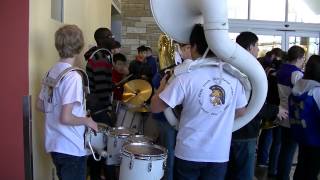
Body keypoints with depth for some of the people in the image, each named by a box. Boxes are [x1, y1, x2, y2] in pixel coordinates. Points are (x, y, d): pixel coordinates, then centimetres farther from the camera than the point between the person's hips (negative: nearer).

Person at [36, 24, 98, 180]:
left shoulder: (51, 72, 3)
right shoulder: (73, 77, -22)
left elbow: (40, 105, 14)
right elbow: (66, 118, -27)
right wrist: (87, 121, -11)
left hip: (54, 145, 8)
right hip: (71, 149, -8)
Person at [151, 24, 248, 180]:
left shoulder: (186, 76, -16)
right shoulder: (233, 75, -5)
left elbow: (155, 107, -10)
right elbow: (240, 112, 9)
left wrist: (162, 86, 8)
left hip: (189, 153, -2)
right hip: (220, 154, 3)